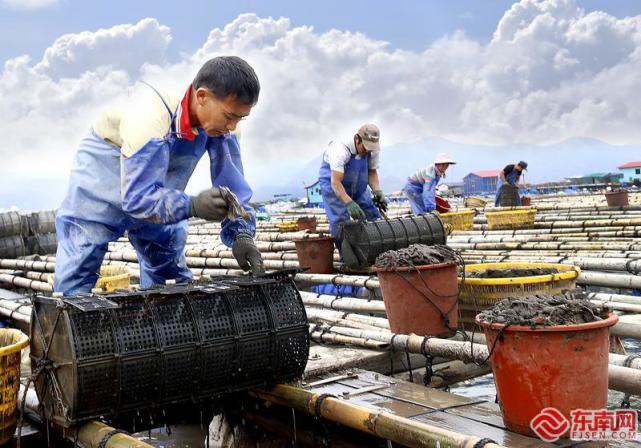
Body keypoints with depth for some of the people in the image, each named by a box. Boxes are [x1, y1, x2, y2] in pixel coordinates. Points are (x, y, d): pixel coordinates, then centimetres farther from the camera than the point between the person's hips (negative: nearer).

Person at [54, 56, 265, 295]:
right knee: (74, 284, -6)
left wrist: (241, 233, -30)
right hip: (99, 192, -6)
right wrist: (192, 206, -55)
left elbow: (231, 182, -16)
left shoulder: (219, 116, -20)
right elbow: (137, 197, -40)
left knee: (173, 279, 10)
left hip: (156, 193, 6)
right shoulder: (150, 116, -39)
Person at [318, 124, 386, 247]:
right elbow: (335, 182, -40)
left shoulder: (373, 149, -15)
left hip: (358, 186, 6)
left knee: (373, 219, 3)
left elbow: (372, 172, -1)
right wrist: (349, 203, -50)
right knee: (341, 223, -18)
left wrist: (378, 192, -18)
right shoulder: (341, 149, -35)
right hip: (333, 185, -6)